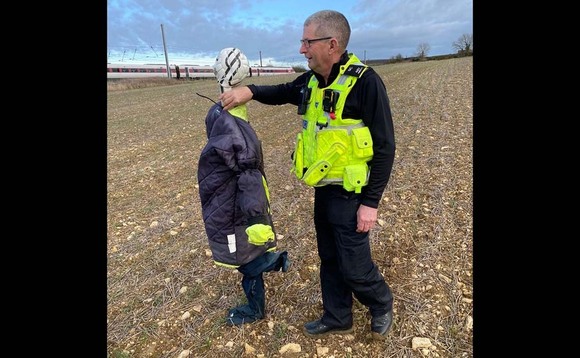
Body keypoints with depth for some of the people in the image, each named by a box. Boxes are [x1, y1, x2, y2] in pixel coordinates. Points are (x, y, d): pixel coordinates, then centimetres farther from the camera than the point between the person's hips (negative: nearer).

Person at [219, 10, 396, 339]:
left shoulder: (365, 82, -18)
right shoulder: (311, 81, 4)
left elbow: (385, 147, -17)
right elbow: (282, 93, 23)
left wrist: (371, 203, -18)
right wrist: (250, 91, 2)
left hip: (350, 194, -7)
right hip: (323, 190, 8)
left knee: (355, 266, 5)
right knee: (330, 259, 19)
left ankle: (382, 305, 37)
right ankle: (337, 318, 39)